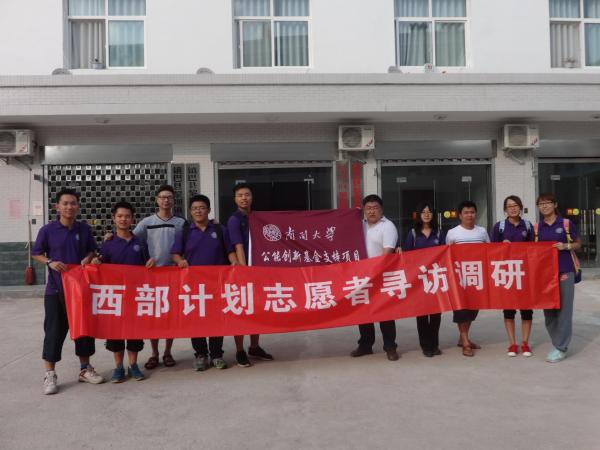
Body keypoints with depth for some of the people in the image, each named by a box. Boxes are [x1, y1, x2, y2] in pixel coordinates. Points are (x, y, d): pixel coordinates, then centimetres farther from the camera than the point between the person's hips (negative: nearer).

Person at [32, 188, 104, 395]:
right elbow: (36, 253, 2)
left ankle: (85, 369, 24)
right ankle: (50, 375, 10)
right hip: (56, 289, -3)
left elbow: (92, 250, 13)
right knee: (54, 330, -1)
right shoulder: (48, 230, -6)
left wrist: (88, 258, -8)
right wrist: (50, 262, -15)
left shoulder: (84, 229, 2)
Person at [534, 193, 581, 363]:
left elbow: (578, 244, 5)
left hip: (565, 271, -3)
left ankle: (561, 348, 4)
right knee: (548, 310, 6)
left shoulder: (566, 223, -1)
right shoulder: (536, 227, 7)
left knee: (564, 309, -2)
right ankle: (557, 344, 19)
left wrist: (566, 246, -13)